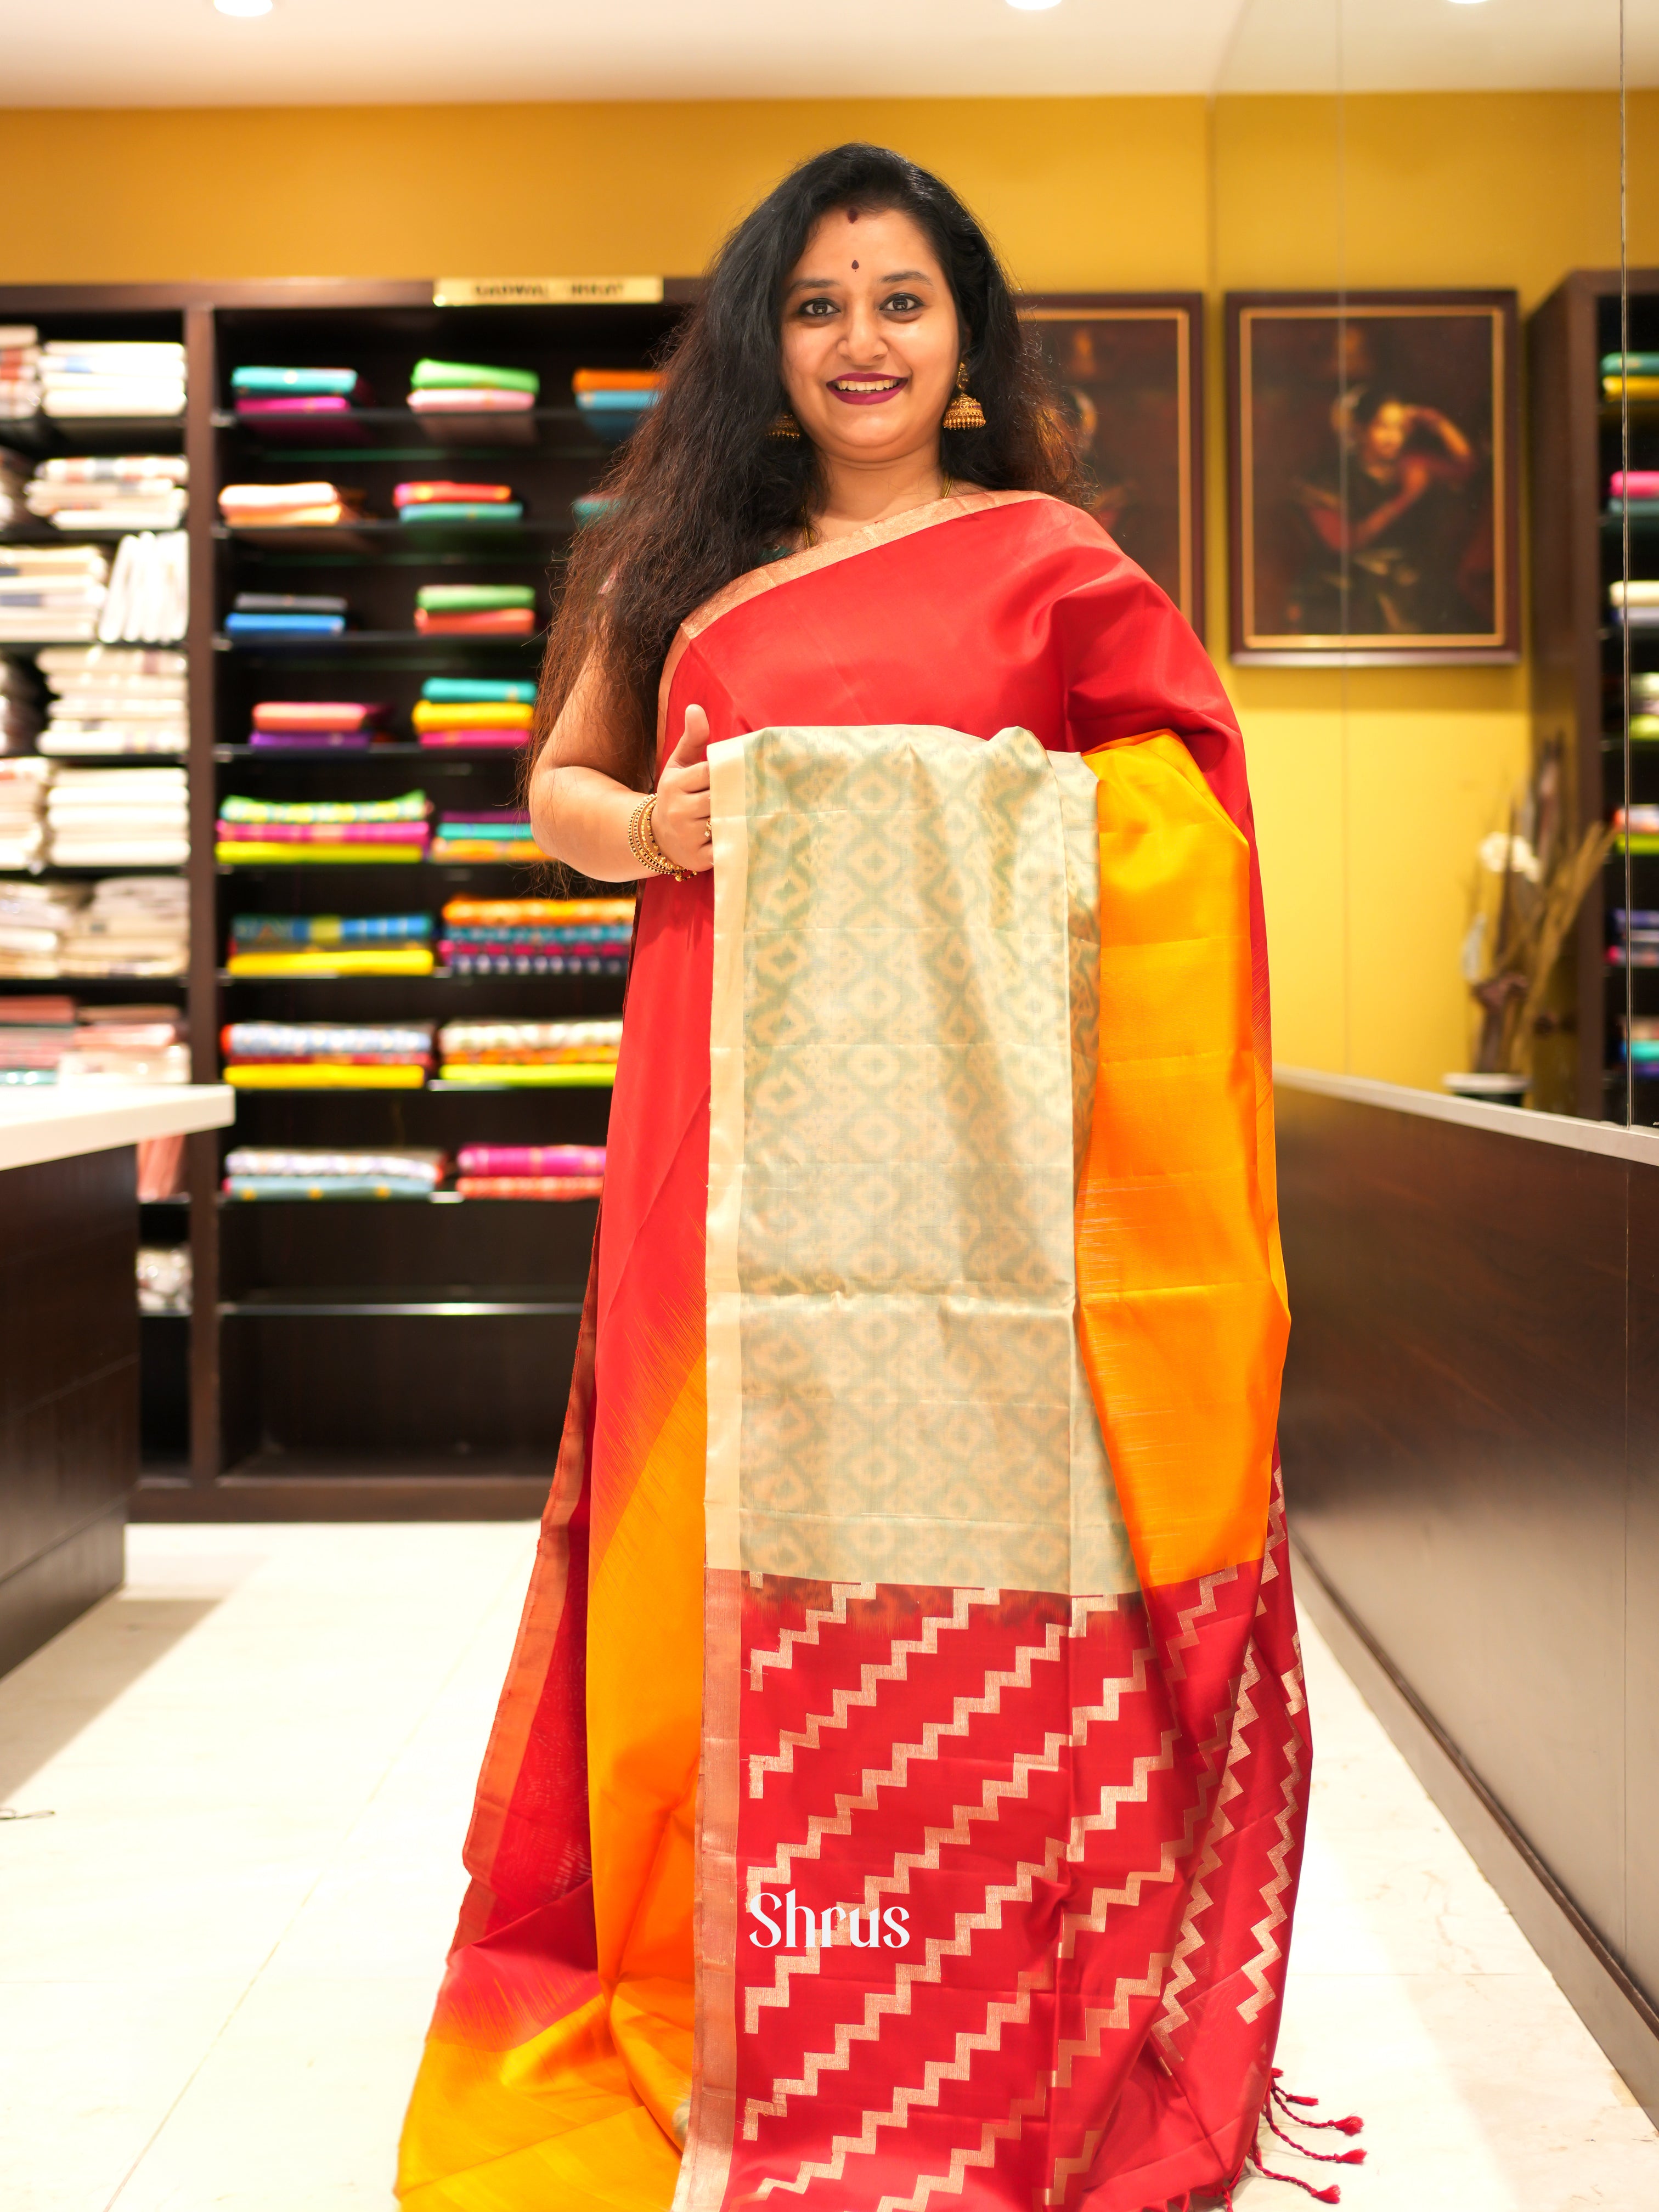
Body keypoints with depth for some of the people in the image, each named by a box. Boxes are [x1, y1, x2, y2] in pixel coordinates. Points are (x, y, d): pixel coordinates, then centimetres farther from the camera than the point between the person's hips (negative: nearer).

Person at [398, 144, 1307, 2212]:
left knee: (946, 1561, -2)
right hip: (725, 1118, 3)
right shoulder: (692, 559, 17)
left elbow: (1182, 837, 2)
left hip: (949, 1136, -3)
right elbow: (558, 784, 23)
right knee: (727, 1550, 4)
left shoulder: (1048, 560, 7)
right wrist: (653, 830, 2)